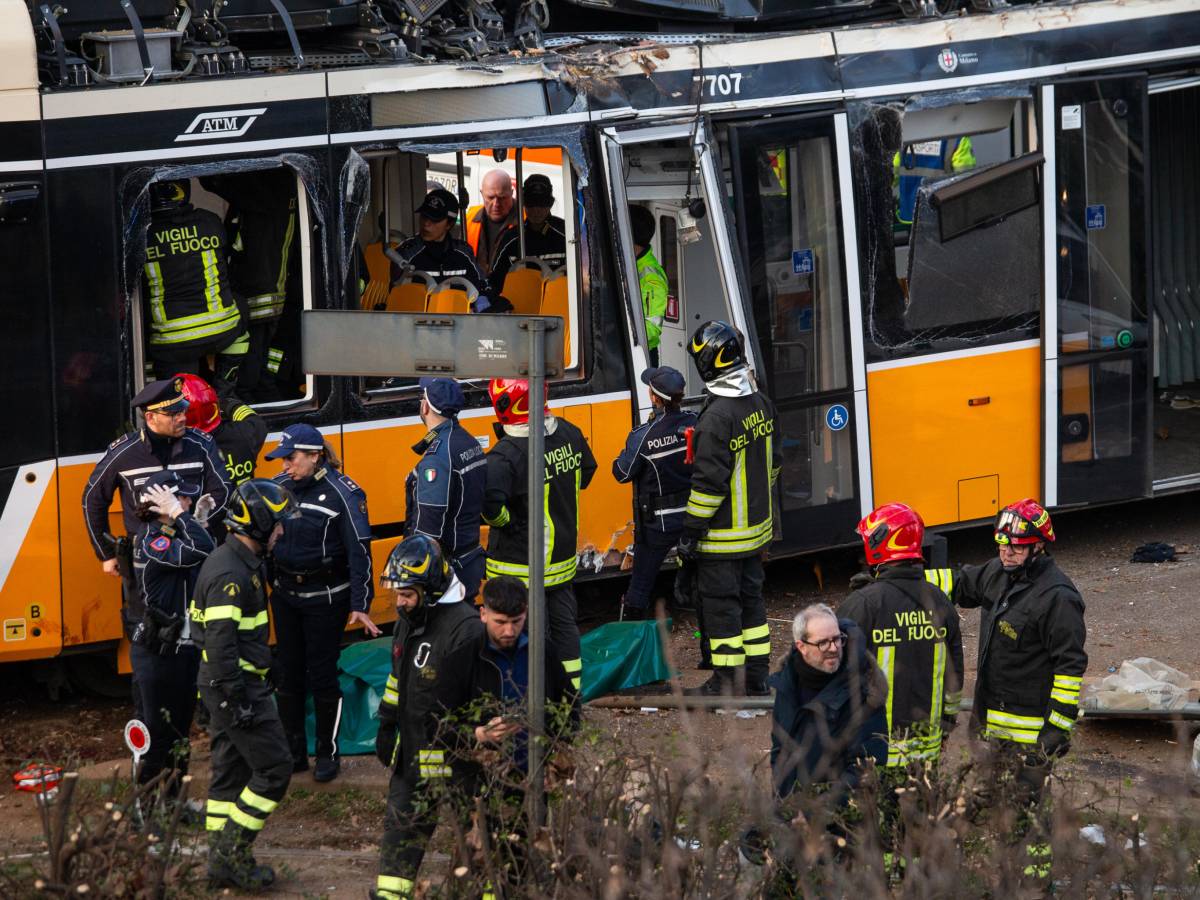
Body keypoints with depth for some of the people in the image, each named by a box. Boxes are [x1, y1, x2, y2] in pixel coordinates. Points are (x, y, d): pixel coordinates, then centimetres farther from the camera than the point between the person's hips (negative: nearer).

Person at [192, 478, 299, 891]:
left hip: (230, 686, 11)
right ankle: (229, 852, -3)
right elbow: (221, 642, -25)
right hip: (236, 687, -11)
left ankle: (224, 864, 19)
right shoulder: (230, 574, -21)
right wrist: (238, 701, -25)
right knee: (274, 768, -6)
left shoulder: (235, 562, 12)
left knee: (231, 771, 14)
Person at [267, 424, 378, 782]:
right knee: (289, 674, 10)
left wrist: (361, 605, -18)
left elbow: (359, 551, -13)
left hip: (326, 597, -5)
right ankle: (293, 752, 21)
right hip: (285, 594, 5)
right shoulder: (279, 487, 2)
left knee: (322, 676, 0)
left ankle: (328, 754, 13)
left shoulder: (342, 493, -13)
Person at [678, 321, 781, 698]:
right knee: (751, 597, 17)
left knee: (720, 603, 2)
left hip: (723, 536, -8)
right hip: (756, 526, 8)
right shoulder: (760, 405, 2)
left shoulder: (717, 417, -24)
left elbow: (709, 482, -24)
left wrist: (690, 531, -16)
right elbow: (773, 461, 13)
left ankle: (726, 684, 8)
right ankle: (757, 679, 24)